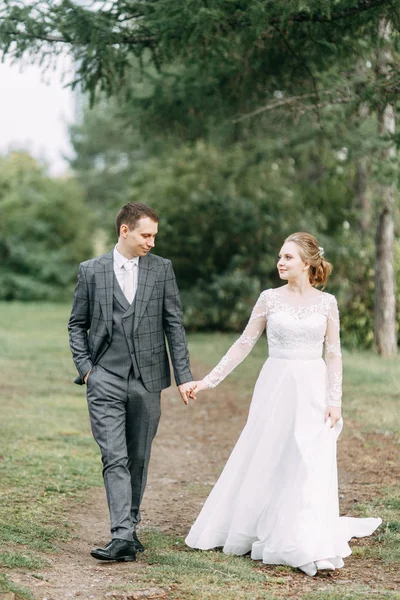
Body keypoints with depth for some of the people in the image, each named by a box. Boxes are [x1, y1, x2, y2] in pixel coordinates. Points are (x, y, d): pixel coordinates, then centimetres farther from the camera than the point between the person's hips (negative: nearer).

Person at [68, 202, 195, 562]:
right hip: (106, 380, -2)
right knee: (115, 458, -10)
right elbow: (77, 325, 10)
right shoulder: (91, 271, 3)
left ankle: (130, 527, 22)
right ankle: (122, 537, -15)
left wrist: (184, 376, 0)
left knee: (138, 460, 9)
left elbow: (174, 325, 5)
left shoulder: (162, 269, 5)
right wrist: (85, 368, -2)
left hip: (147, 380, 2)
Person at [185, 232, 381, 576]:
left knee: (313, 467, -5)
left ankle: (312, 548, 0)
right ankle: (254, 531, 25)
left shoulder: (326, 303, 2)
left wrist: (334, 400, -4)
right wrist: (210, 380, 0)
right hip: (275, 389, 1)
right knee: (265, 463, 7)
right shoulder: (269, 299, 2)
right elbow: (244, 344, 4)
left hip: (313, 390, -1)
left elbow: (333, 355, 3)